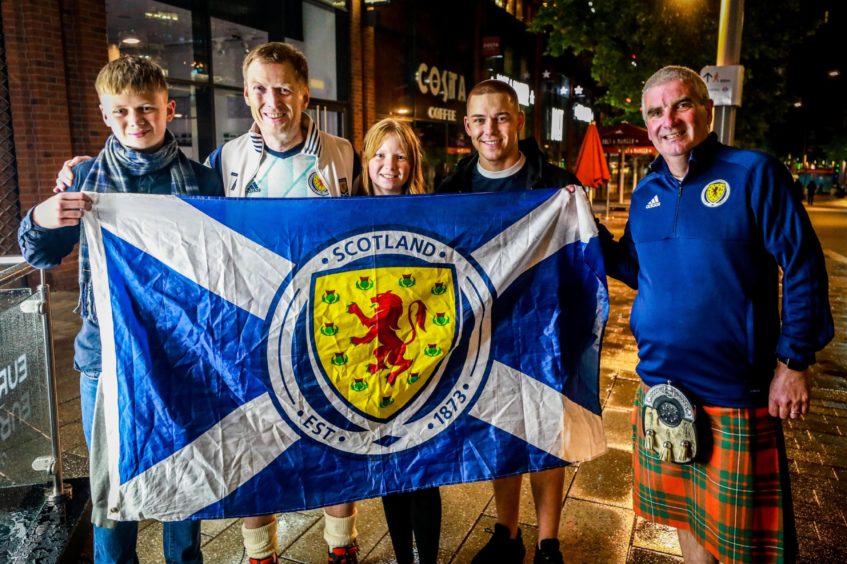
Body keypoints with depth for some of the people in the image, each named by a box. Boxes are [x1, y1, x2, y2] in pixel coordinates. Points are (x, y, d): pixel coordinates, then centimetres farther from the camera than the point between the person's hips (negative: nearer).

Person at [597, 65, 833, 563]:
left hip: (735, 394, -5)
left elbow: (804, 268, -9)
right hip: (660, 388, 5)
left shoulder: (754, 173, -10)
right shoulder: (646, 192, 6)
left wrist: (795, 361, -11)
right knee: (684, 514, 22)